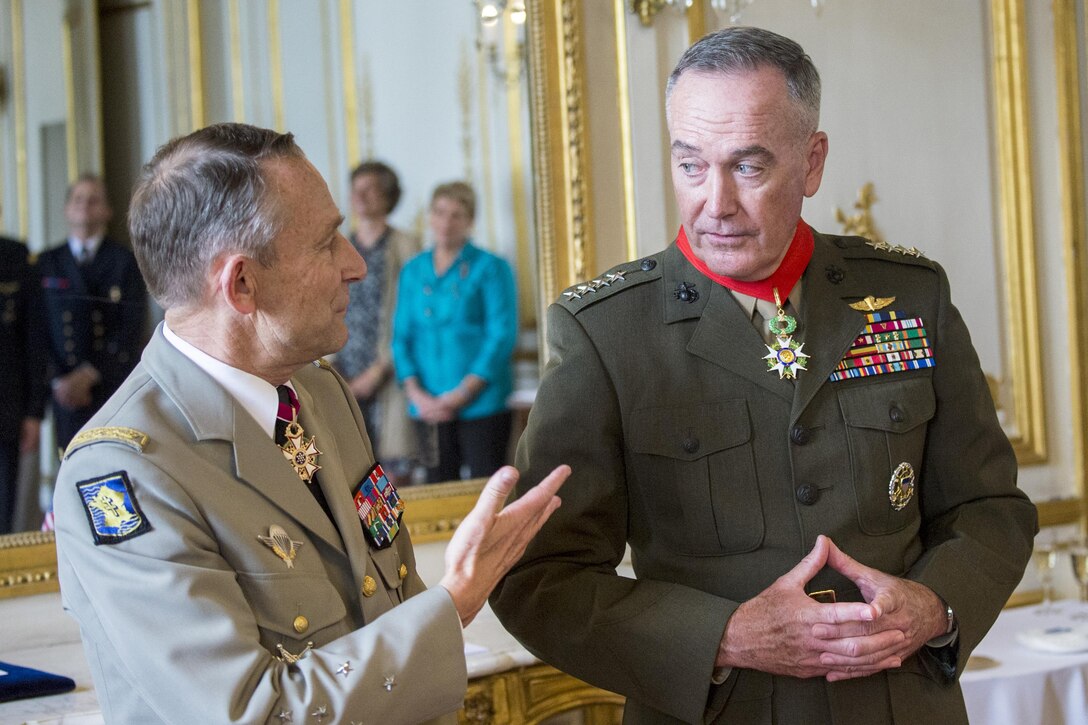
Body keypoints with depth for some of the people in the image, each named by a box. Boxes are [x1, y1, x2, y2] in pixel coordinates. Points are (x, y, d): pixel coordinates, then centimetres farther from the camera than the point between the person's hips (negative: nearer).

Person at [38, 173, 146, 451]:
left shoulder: (125, 262, 5)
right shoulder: (47, 263, 12)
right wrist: (59, 381, -4)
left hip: (116, 389, -2)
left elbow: (132, 329, -3)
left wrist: (90, 374, -10)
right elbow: (40, 329, 8)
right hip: (67, 393, 2)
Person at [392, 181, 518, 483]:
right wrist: (416, 394, -4)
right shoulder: (413, 271, 13)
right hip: (429, 408, 4)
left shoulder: (491, 268, 0)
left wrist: (462, 395, -12)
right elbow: (402, 336, 11)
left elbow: (502, 336, -7)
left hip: (481, 404, -4)